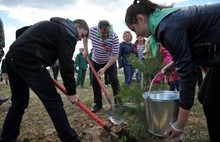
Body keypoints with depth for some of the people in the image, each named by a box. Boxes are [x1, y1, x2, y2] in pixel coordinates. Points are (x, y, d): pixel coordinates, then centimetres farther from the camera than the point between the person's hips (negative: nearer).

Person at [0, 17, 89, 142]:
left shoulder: (53, 25, 28)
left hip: (12, 56, 10)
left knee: (19, 102, 19)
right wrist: (71, 91, -5)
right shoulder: (68, 32, 0)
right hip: (29, 60, -10)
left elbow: (20, 31, 30)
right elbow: (66, 63, -11)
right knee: (53, 101, -7)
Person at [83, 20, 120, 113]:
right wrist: (85, 50, -7)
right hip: (96, 61, 3)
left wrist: (104, 68, -33)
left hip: (110, 61, -3)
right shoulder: (92, 30, -24)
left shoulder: (114, 37, -33)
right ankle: (98, 104, 13)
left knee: (114, 81, -7)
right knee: (95, 82, 2)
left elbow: (114, 56, -30)